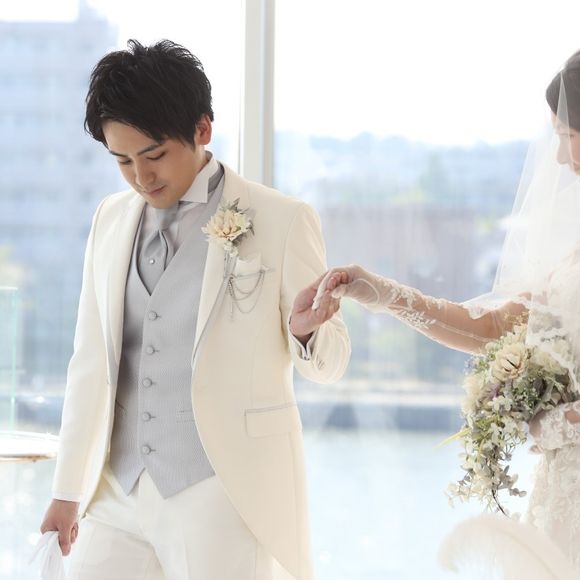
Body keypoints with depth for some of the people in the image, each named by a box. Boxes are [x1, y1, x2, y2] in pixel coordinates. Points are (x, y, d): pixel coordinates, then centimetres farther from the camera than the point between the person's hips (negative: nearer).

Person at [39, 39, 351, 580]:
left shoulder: (282, 221, -4)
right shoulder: (111, 220, 11)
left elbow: (331, 361, 2)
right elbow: (91, 362, 14)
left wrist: (306, 330, -21)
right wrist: (68, 491, 12)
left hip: (225, 493, -4)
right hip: (121, 492, 5)